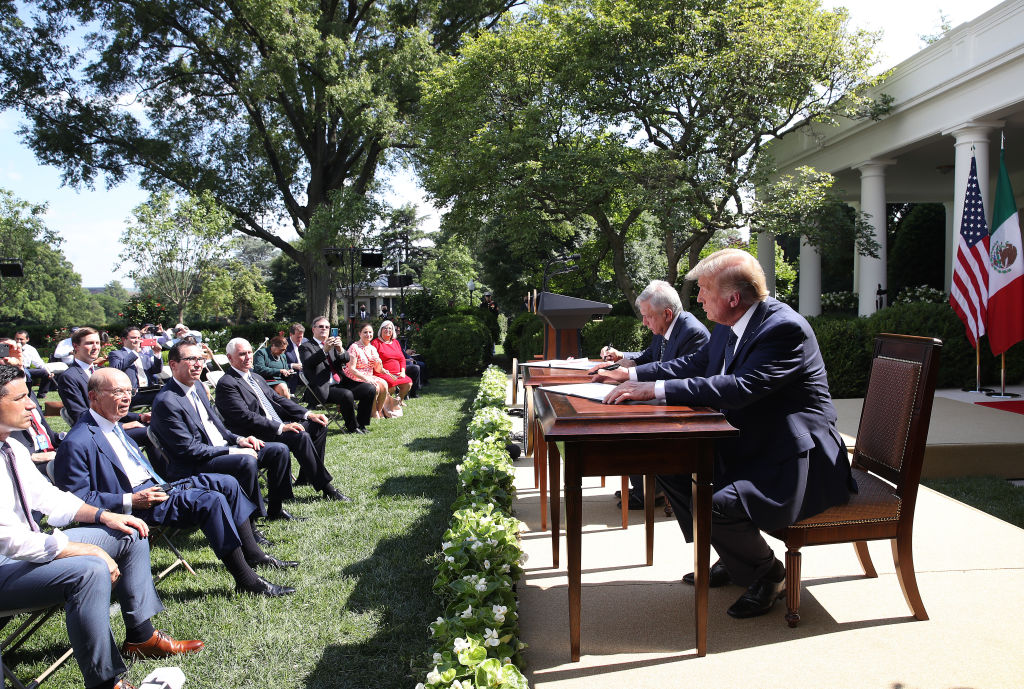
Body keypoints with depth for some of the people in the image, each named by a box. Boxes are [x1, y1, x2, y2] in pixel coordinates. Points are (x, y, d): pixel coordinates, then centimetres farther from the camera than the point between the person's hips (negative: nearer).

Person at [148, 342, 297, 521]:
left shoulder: (198, 386, 12)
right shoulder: (166, 402, -17)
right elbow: (189, 449, -19)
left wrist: (238, 439, 3)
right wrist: (233, 451, -19)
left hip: (223, 448, 9)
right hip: (196, 466, -9)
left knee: (279, 450, 1)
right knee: (247, 461, -34)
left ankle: (275, 510, 11)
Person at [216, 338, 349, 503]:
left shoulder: (256, 378, 20)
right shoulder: (226, 384, -9)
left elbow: (278, 399, 19)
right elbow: (246, 417, -19)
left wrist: (308, 414, 5)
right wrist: (281, 427, -25)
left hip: (277, 425, 9)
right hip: (257, 435, -9)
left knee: (318, 425, -1)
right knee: (300, 436, -29)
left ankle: (306, 476, 5)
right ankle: (326, 487, -23)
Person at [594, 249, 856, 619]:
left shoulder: (785, 327, -23)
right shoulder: (729, 327, 5)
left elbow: (740, 388, -34)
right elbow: (693, 364, 19)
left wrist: (658, 389, -33)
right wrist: (632, 374, 10)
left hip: (795, 462, -10)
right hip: (746, 446, 10)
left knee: (719, 506, -28)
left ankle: (768, 574, 5)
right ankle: (728, 560, 20)